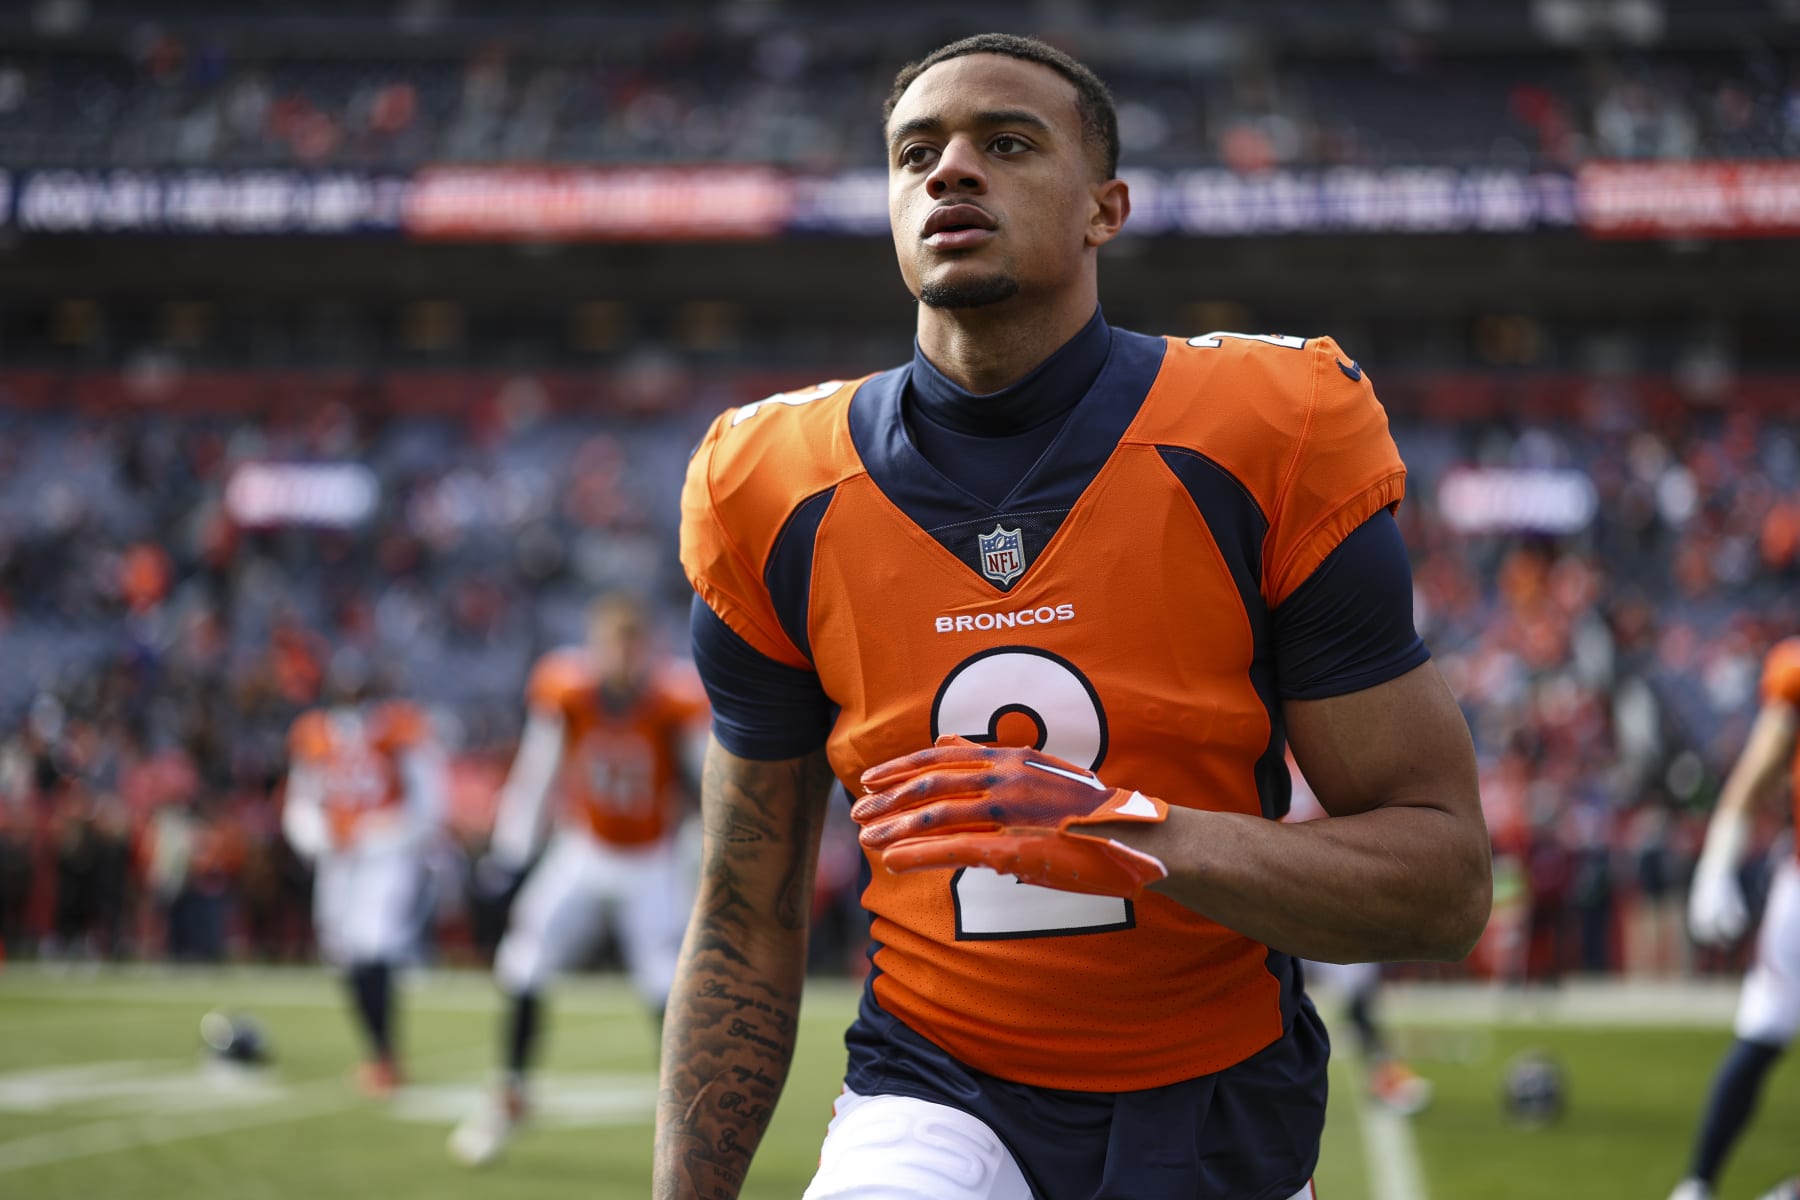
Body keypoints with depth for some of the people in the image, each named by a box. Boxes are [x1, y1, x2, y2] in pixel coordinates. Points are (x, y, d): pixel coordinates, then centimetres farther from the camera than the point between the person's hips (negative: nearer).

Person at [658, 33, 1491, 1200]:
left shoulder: (1267, 445, -10)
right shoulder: (778, 500, -3)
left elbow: (1447, 880, -10)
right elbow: (747, 923, 7)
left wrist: (1131, 835, -25)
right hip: (936, 1099, 0)